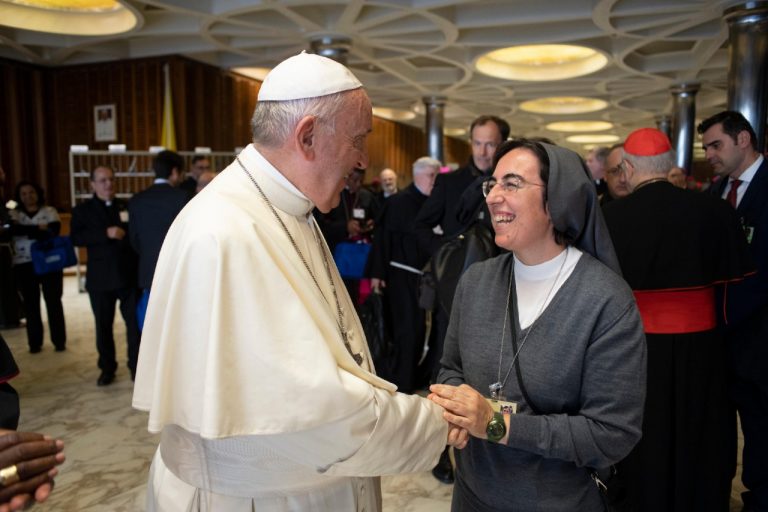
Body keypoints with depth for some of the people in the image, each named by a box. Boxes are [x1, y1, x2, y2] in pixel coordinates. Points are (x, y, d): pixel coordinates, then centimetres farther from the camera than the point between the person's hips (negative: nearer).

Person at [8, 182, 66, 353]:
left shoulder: (49, 211, 4)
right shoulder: (13, 214, 6)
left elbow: (53, 232, -12)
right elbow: (14, 230, -15)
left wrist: (27, 231, -12)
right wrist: (39, 229, -15)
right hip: (24, 265, 1)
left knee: (53, 302, 1)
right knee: (30, 304, 6)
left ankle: (59, 341, 9)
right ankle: (35, 342, 16)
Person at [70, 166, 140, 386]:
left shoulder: (127, 206, 10)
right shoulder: (83, 210, 5)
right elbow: (76, 238, -10)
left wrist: (123, 235, -11)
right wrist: (106, 234, -20)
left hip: (128, 275, 0)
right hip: (100, 278, 0)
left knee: (135, 322, 0)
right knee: (103, 326, 9)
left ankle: (137, 367, 10)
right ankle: (107, 369, 22)